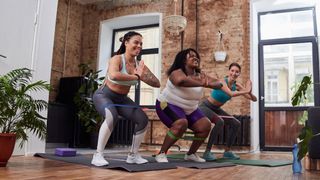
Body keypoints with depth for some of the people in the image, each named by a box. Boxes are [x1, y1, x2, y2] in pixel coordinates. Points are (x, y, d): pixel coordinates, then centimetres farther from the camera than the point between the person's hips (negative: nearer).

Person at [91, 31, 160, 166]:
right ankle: (98, 155, -25)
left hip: (121, 99, 7)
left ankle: (133, 155, 12)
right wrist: (137, 77, -39)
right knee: (112, 116, -37)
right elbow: (114, 75, -48)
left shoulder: (139, 64, -7)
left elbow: (157, 84, -10)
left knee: (143, 120, -3)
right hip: (103, 95, -6)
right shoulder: (117, 59, -24)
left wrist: (143, 76, -29)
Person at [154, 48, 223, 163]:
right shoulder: (177, 72, -23)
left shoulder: (199, 76, -3)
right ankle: (161, 154, -20)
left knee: (205, 126, -4)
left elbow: (218, 83, -12)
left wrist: (209, 84, -34)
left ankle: (191, 154, 16)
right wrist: (202, 84, -47)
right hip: (168, 105, -8)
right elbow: (182, 81, -48)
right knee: (181, 124, -34)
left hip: (189, 109, 8)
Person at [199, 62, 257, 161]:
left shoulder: (236, 85, -6)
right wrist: (246, 91, -37)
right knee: (219, 122, -33)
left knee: (236, 123, 7)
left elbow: (254, 99, -10)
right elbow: (231, 94, -45)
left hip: (216, 109, 8)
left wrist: (249, 92, -31)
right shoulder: (222, 81, -25)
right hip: (205, 107, -8)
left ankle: (227, 151, 18)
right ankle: (207, 152, -25)